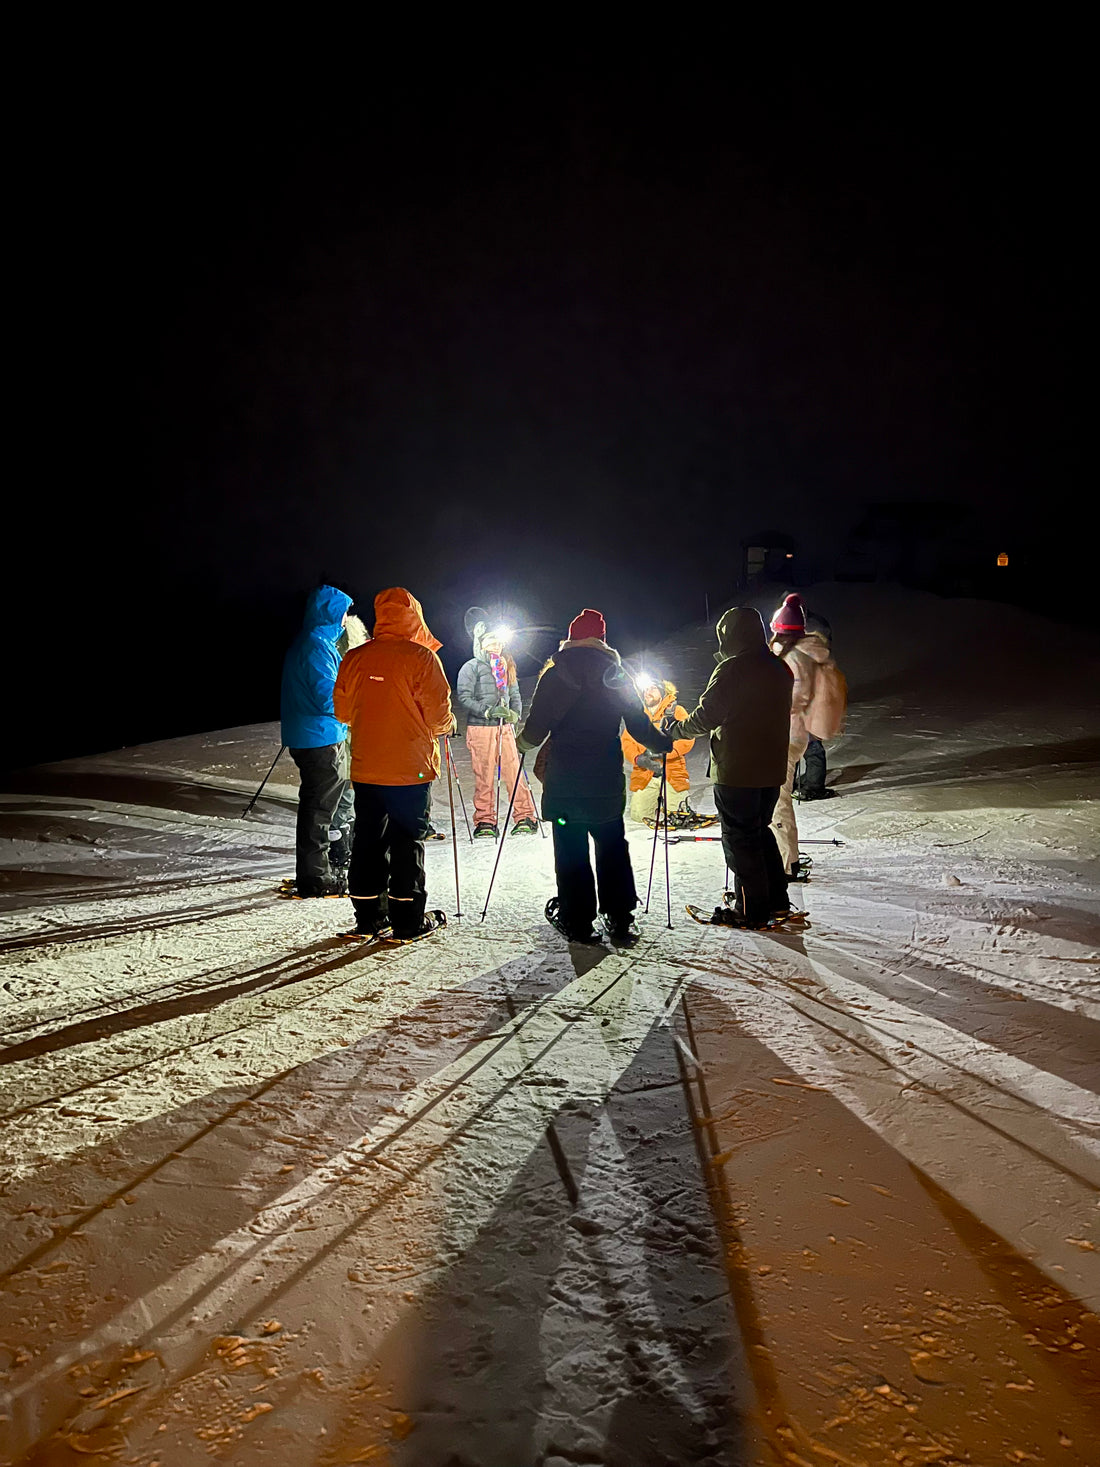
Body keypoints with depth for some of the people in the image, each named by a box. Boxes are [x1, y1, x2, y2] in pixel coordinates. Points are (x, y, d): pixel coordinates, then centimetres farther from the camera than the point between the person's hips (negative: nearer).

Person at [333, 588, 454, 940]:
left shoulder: (355, 658, 1)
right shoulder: (421, 657, -13)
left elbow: (342, 710, 10)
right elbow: (439, 715, -13)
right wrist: (446, 725, 9)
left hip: (366, 769, 4)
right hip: (411, 769, -4)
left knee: (368, 840, 13)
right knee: (407, 842, 5)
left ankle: (369, 917, 20)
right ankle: (408, 920, 11)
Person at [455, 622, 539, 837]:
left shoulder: (506, 667, 17)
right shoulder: (471, 667, -1)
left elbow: (515, 695, 21)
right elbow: (464, 697, -8)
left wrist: (515, 713, 1)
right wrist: (488, 711, -16)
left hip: (505, 727, 4)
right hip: (480, 727, -4)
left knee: (513, 771, -1)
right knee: (484, 775, -1)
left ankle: (525, 817, 5)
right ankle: (485, 821, 8)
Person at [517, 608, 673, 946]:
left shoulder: (555, 674, -1)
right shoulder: (617, 675, 4)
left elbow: (536, 729, -3)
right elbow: (640, 727, 4)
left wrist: (523, 743, 19)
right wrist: (665, 744, 22)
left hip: (562, 780, -1)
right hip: (607, 781, 2)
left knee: (570, 851, 5)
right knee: (612, 849, 11)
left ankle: (576, 921, 9)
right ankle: (620, 920, 12)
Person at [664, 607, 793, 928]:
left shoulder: (732, 669, -16)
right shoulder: (780, 669, 9)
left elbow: (706, 716, -15)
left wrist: (675, 730, 0)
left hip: (736, 770, -8)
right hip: (772, 768, 8)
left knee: (739, 837, 2)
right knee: (760, 830, 21)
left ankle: (751, 909, 7)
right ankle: (777, 899, 24)